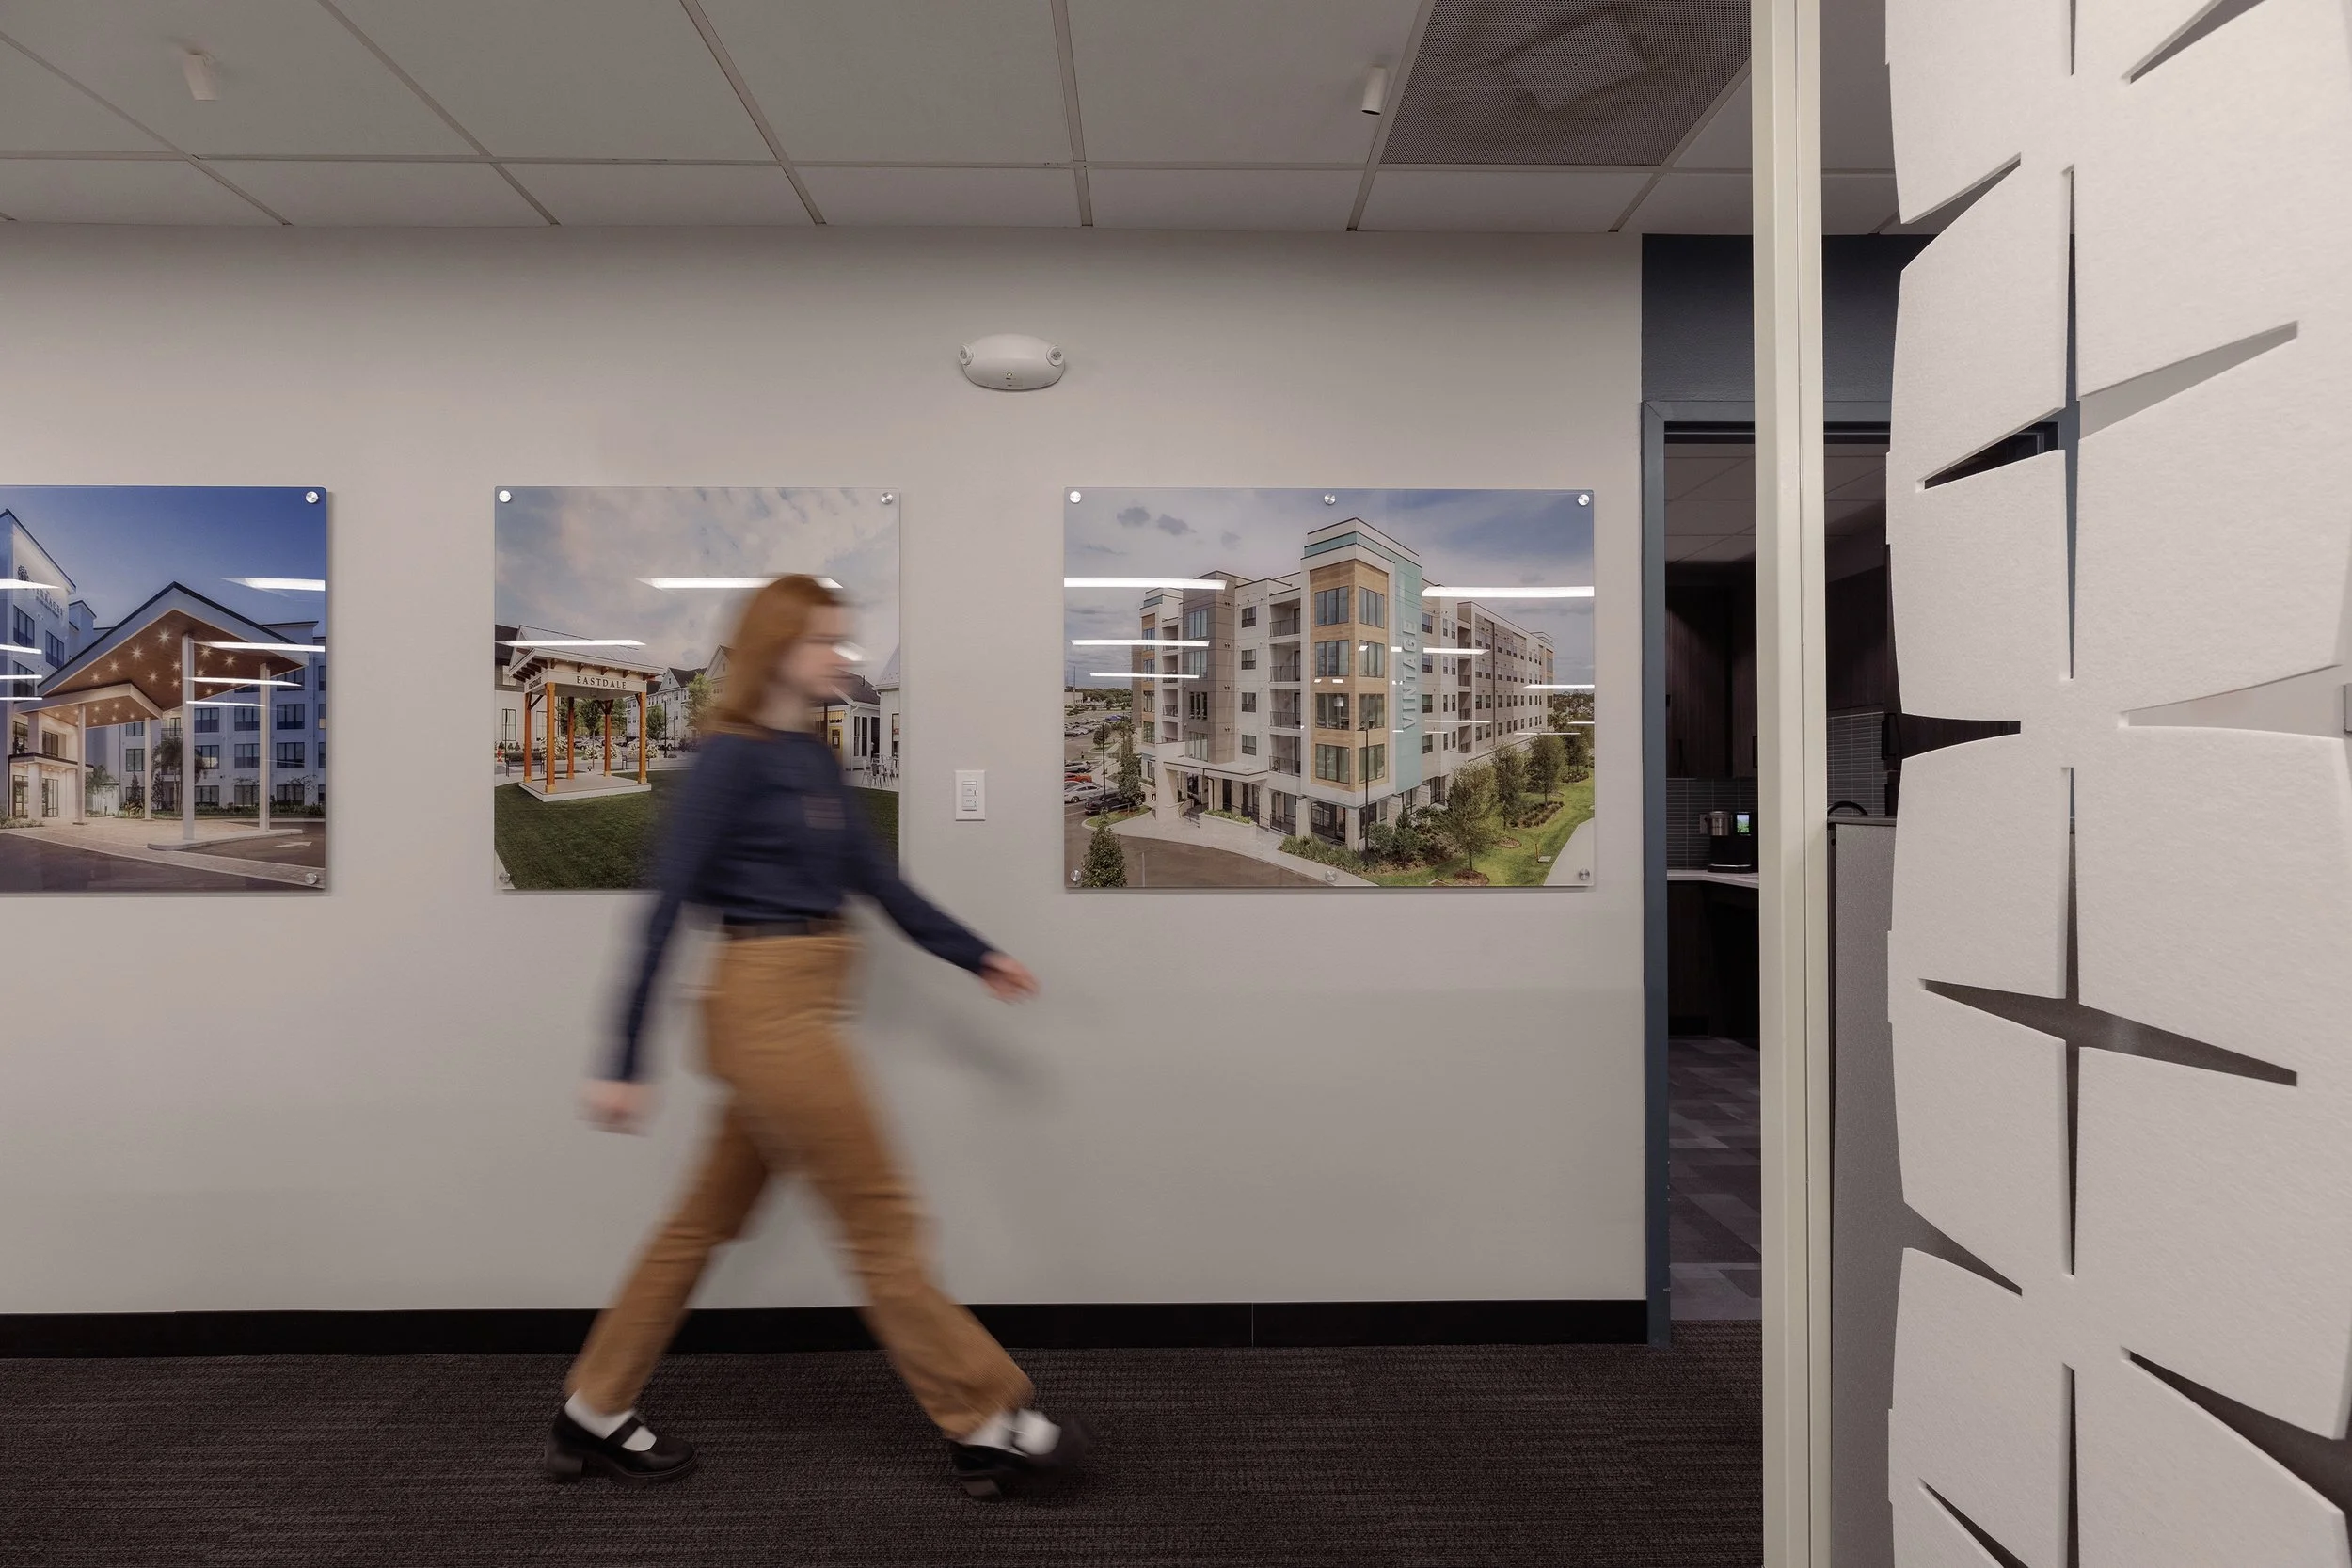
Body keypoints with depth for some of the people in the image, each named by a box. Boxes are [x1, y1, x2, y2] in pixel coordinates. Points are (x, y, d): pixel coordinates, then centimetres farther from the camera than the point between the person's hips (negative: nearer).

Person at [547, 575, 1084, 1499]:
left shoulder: (816, 758, 12)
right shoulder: (733, 756, -12)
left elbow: (874, 877, 16)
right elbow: (667, 906, -13)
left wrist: (974, 956, 17)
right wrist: (625, 1064, -12)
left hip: (799, 1009, 9)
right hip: (768, 1007, -9)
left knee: (708, 1220, 18)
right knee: (881, 1222, 0)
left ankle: (594, 1416, 35)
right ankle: (986, 1428, 14)